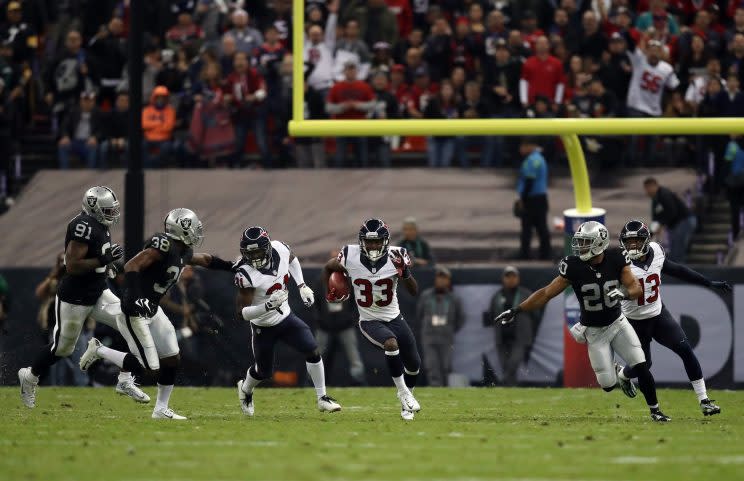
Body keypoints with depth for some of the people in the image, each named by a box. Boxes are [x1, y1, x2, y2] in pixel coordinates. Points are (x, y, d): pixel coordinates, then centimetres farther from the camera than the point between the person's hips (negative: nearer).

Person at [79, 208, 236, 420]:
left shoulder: (182, 252, 8)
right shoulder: (164, 245, -20)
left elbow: (205, 259, 29)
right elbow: (132, 266, -26)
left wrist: (234, 268, 29)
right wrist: (133, 298, -36)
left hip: (152, 310, 10)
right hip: (134, 312, -10)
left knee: (172, 360, 9)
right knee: (148, 367, -9)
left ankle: (161, 409, 20)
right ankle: (99, 350, 8)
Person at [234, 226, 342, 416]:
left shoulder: (279, 249, -16)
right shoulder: (245, 274, -31)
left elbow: (292, 260, 12)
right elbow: (243, 313, -31)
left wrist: (302, 286, 4)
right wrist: (269, 306, -45)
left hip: (286, 317, 4)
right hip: (263, 327, -4)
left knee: (313, 351, -12)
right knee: (264, 371, 14)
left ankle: (322, 398, 1)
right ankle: (245, 389, 48)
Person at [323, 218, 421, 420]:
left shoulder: (395, 256, -16)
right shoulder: (350, 256, -17)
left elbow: (414, 291, -14)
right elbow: (328, 267, 6)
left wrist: (405, 273, -30)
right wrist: (330, 293, 1)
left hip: (394, 318, 3)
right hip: (369, 321, -3)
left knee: (414, 365, 12)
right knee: (391, 343, -33)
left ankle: (407, 398, 41)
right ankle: (403, 393, -17)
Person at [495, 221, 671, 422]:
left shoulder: (616, 259, -16)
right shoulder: (573, 266, -19)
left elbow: (636, 288, -17)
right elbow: (547, 293, -13)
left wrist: (624, 294, -40)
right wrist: (517, 310, -18)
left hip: (617, 323, 1)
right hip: (594, 331, -1)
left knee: (641, 367, -9)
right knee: (608, 384, -4)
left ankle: (655, 410, 12)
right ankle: (617, 373, 33)